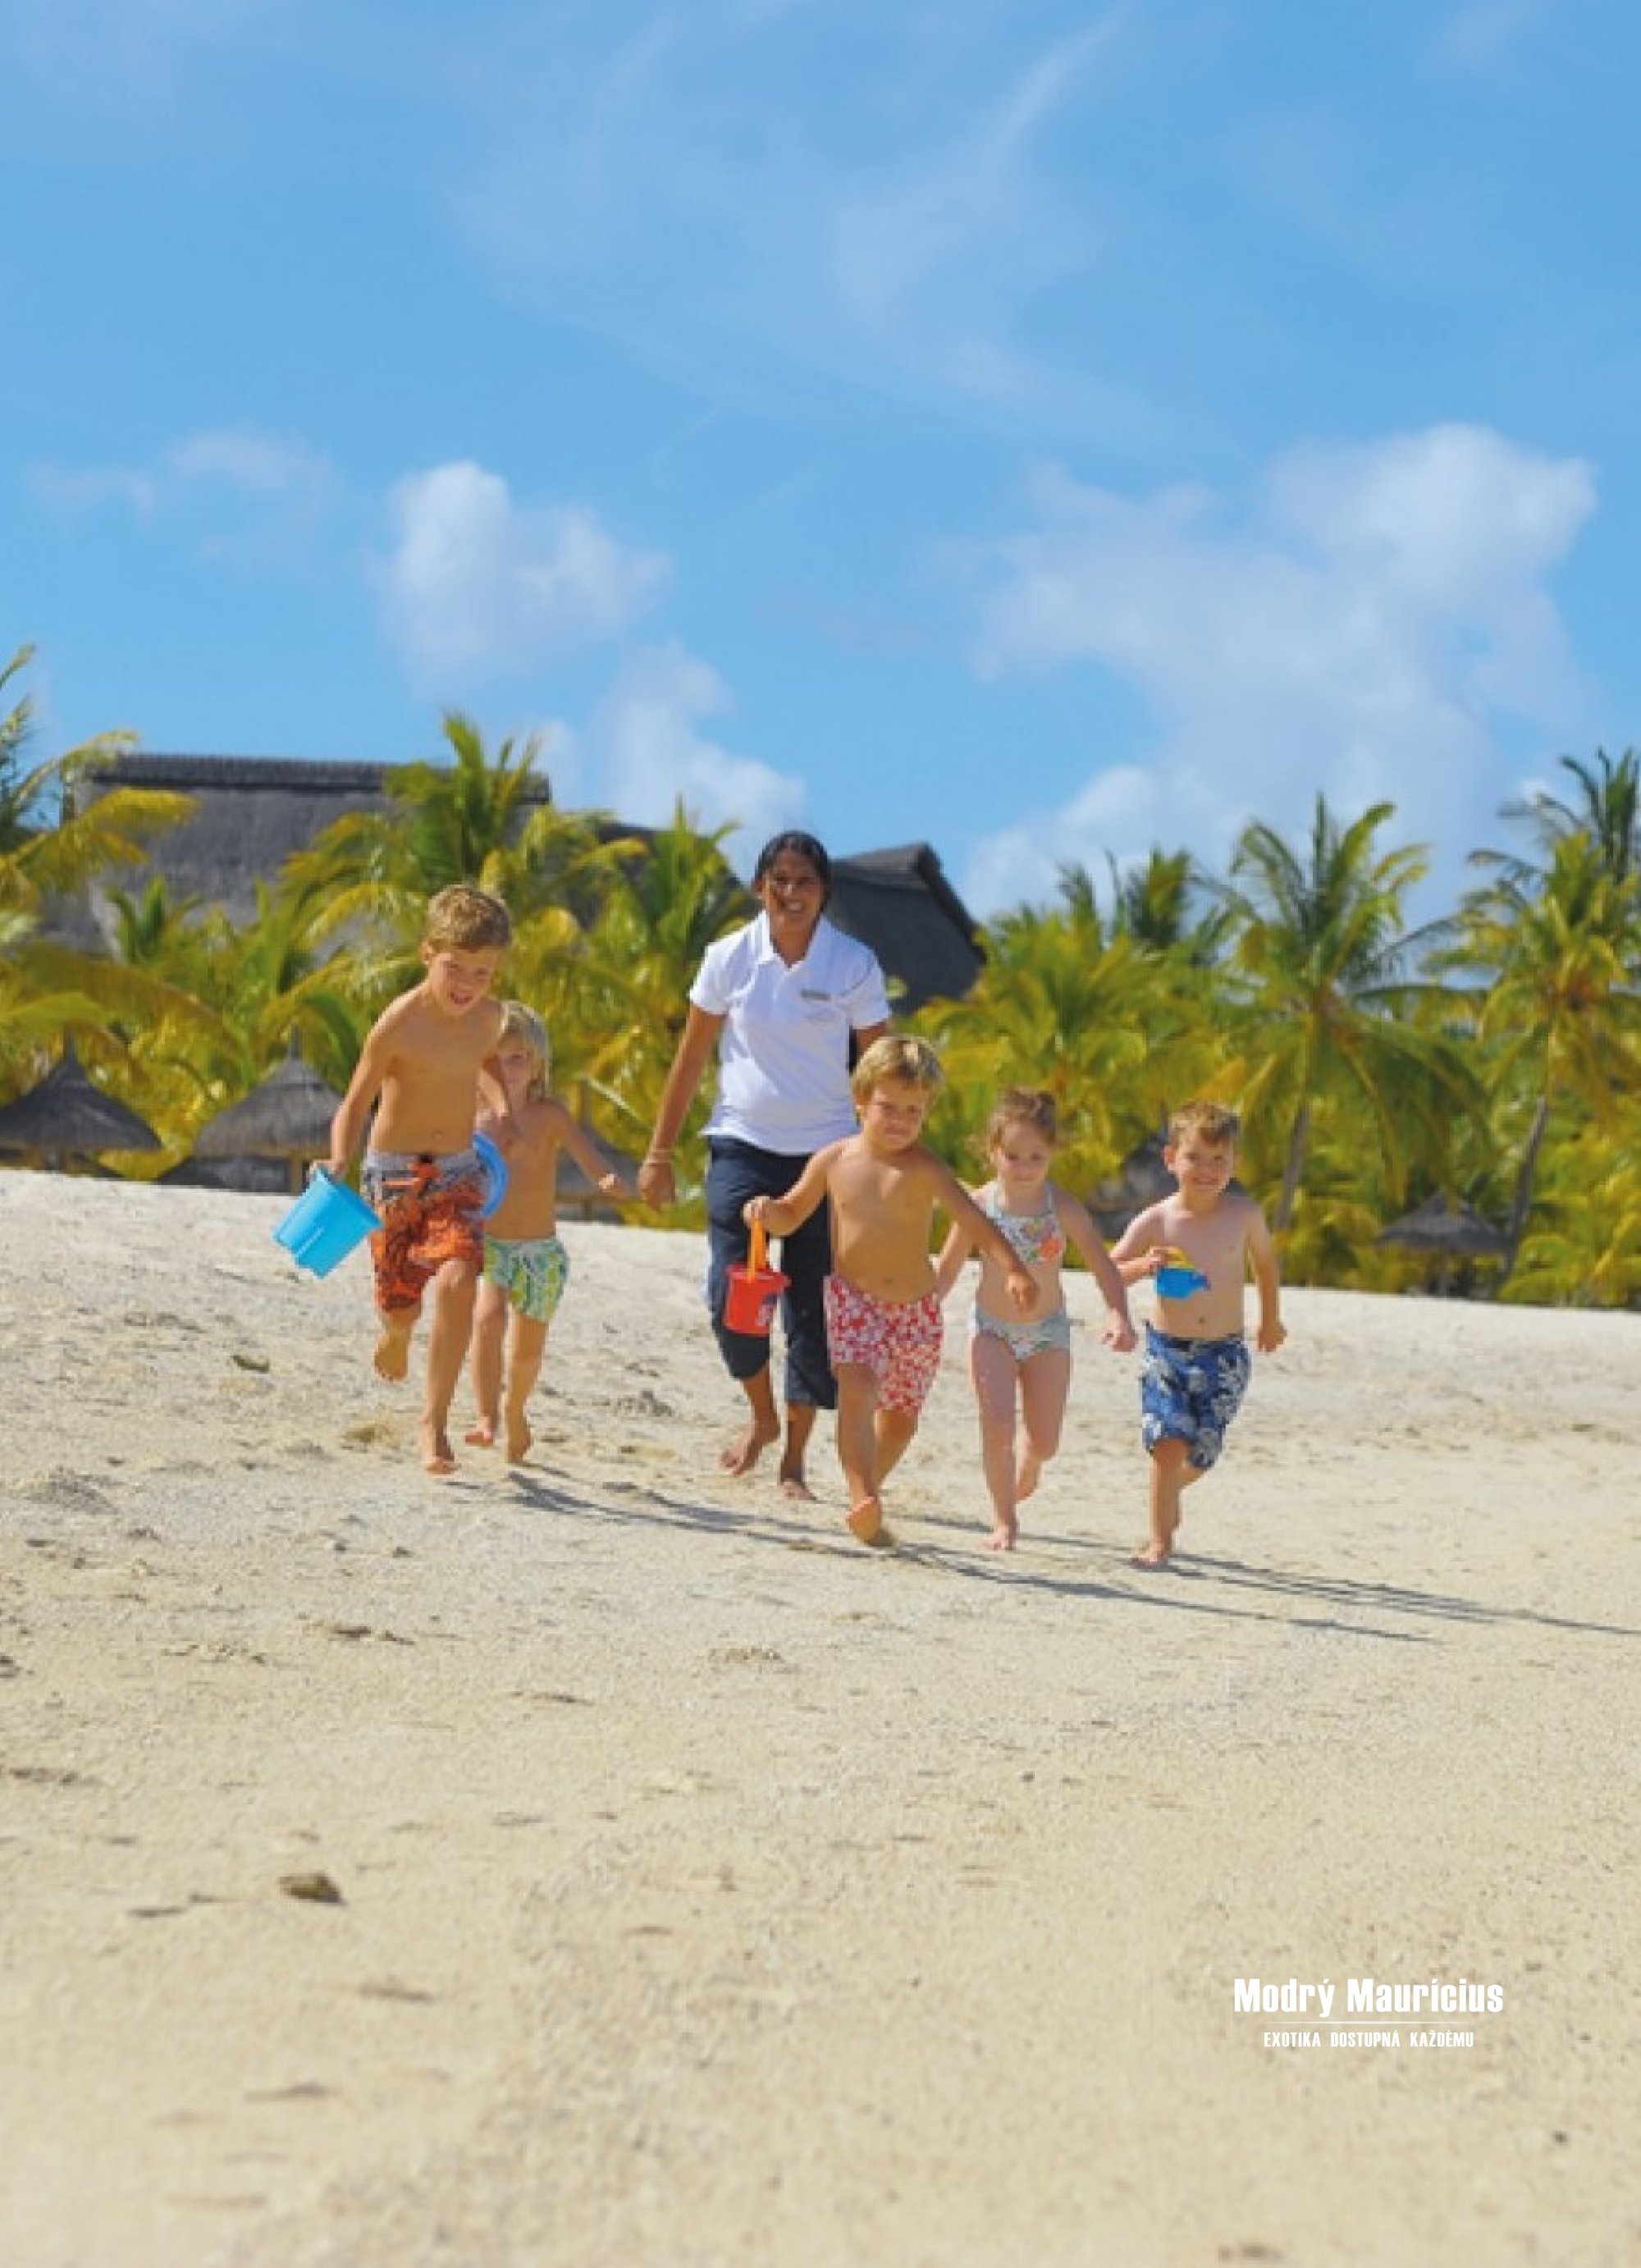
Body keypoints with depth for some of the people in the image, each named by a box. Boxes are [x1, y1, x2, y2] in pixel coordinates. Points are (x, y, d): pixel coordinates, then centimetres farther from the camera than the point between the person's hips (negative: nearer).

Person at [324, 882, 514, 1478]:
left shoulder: (489, 1016, -4)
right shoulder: (399, 1024, -19)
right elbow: (354, 1106, -15)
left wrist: (503, 1106, 7)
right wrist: (340, 1161, -32)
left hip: (458, 1172, 2)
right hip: (393, 1173, -2)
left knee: (457, 1282, -21)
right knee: (400, 1305, 5)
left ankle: (434, 1420, -12)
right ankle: (396, 1333, 47)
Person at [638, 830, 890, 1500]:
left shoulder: (854, 965, -4)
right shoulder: (731, 958, -1)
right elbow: (692, 1058, 6)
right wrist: (659, 1153, 6)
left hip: (825, 1151, 0)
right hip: (743, 1145, 1)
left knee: (813, 1312, 1)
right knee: (732, 1295, -11)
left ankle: (794, 1457, 16)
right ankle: (762, 1415, 17)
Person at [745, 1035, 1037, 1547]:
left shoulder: (925, 1169, -13)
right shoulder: (834, 1160, -3)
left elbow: (974, 1220, -25)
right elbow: (792, 1216, 11)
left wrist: (1012, 1269, -41)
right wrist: (767, 1210, -14)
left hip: (915, 1307, 0)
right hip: (852, 1299, 0)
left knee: (901, 1416, 13)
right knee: (857, 1388, -24)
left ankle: (868, 1490, 37)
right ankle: (864, 1500, -32)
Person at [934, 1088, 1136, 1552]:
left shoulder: (1064, 1209, -16)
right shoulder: (978, 1206, -12)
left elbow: (1105, 1269, -18)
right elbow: (945, 1274, -1)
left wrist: (1118, 1316, -36)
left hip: (1049, 1331, 0)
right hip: (992, 1329, 0)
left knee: (1045, 1441, 4)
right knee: (997, 1427, -15)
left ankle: (1025, 1467, 42)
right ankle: (1004, 1519, 5)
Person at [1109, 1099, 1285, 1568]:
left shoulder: (1243, 1214, -5)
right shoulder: (1156, 1221, -8)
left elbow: (1265, 1261, 15)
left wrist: (1270, 1319, 27)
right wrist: (1142, 1267, -27)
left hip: (1225, 1356, 1)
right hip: (1165, 1350, -1)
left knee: (1202, 1453, 5)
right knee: (1169, 1440, -15)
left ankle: (1169, 1494, 40)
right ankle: (1160, 1539, 1)